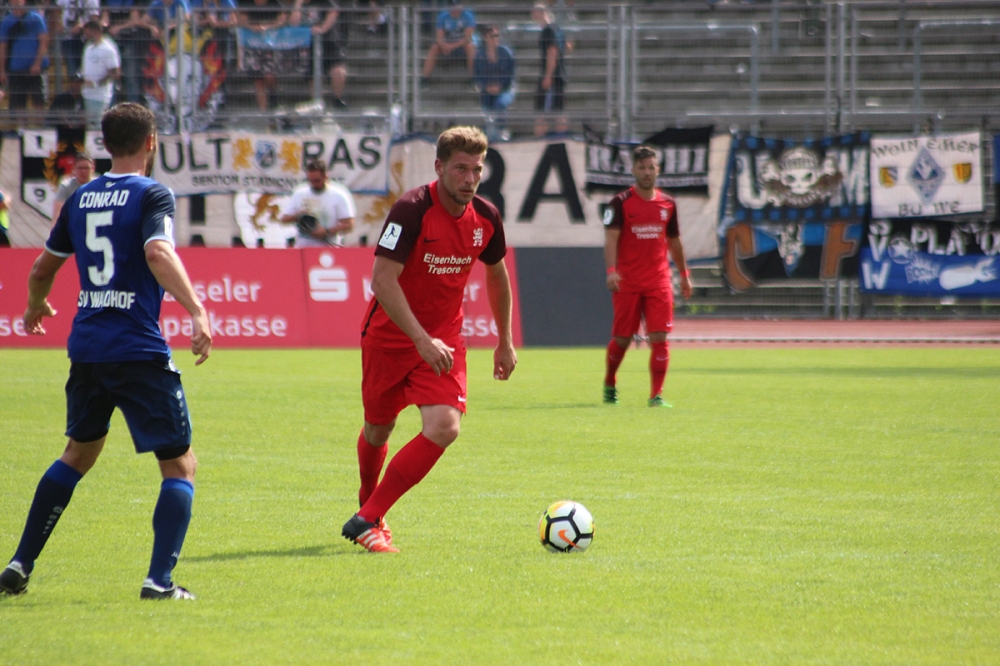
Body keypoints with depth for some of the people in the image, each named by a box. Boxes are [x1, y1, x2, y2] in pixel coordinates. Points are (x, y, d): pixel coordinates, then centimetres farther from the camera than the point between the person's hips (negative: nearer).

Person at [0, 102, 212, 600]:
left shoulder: (81, 198, 12)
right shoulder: (151, 195, -6)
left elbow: (43, 268, 21)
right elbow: (158, 253, -25)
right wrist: (197, 312, -31)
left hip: (86, 348, 6)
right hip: (139, 350, -6)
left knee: (79, 453, 24)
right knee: (180, 465, 2)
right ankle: (160, 579, -11)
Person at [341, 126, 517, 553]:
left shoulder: (486, 218, -4)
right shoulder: (412, 211, -21)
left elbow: (496, 275, 15)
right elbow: (382, 280, -26)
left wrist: (505, 342, 18)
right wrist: (422, 340, -33)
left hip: (443, 338, 4)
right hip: (389, 336, -3)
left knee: (444, 427, -17)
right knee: (378, 430, 12)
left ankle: (367, 520, -11)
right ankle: (369, 508, 42)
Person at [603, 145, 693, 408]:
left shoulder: (668, 204, 9)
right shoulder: (620, 203, -4)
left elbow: (674, 241, 19)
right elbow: (611, 238, -12)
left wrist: (684, 274, 19)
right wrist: (611, 270, -26)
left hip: (658, 282, 3)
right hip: (627, 282, -3)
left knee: (659, 338, -8)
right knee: (622, 338, 4)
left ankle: (656, 395, -6)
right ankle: (609, 384, 28)